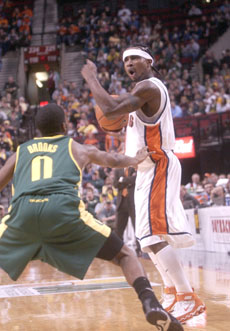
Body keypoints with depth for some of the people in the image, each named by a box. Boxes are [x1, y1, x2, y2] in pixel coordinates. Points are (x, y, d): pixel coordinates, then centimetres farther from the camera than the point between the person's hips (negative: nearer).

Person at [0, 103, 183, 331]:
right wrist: (136, 159, 66)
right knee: (124, 256, 13)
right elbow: (114, 161, 46)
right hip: (63, 208, -1)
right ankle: (150, 303, -10)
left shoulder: (20, 151, 32)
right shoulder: (77, 148, 30)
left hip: (22, 210, 1)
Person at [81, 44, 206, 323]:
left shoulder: (148, 87, -16)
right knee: (150, 236, 16)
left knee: (154, 234, -17)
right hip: (150, 169, 11)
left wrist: (91, 78, -16)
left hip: (158, 167, -11)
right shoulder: (149, 89, 18)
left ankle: (188, 299, -17)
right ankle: (172, 292, 26)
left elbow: (110, 110, -28)